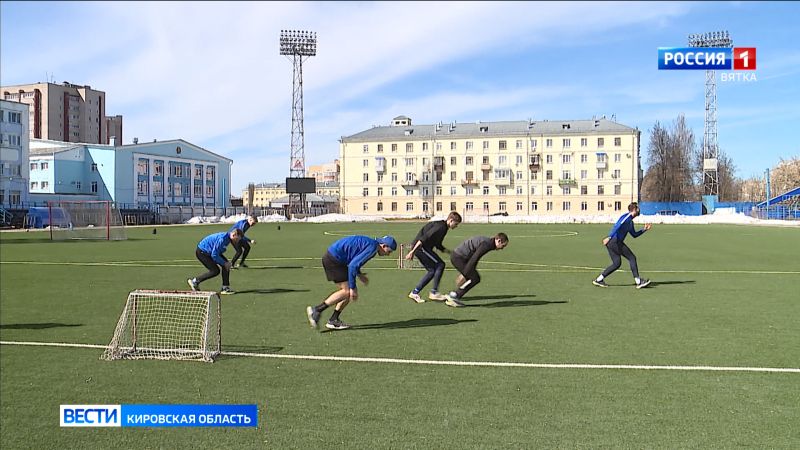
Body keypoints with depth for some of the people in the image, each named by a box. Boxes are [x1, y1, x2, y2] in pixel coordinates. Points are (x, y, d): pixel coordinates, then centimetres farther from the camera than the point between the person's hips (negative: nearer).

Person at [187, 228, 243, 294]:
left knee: (226, 265, -4)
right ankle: (194, 281, 5)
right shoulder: (222, 239, -32)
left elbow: (218, 252, 11)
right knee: (215, 271, -11)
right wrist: (224, 263, -21)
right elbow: (214, 255, -29)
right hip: (202, 252, -9)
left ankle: (225, 288, 0)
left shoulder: (228, 237, -3)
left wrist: (225, 262, 1)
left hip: (211, 251, 9)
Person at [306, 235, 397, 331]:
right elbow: (353, 265, -22)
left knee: (350, 291, 8)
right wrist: (352, 287, -16)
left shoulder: (369, 243, 15)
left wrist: (359, 274, 17)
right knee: (347, 291, -11)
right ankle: (316, 310, -12)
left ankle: (333, 321, 9)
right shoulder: (372, 247, -16)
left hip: (330, 257, 10)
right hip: (333, 259, -10)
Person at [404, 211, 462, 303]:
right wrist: (412, 251, -25)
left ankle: (415, 293, 12)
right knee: (440, 265, -8)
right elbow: (424, 238, -23)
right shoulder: (440, 227, -15)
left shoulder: (443, 227, 17)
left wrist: (451, 252, 20)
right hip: (420, 247, -10)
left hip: (423, 248, 10)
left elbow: (438, 246, 26)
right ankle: (434, 292, -3)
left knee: (432, 270, 11)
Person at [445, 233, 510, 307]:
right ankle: (453, 296, -6)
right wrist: (464, 274, -25)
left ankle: (451, 298, 8)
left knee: (475, 278, 8)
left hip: (457, 256, 10)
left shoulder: (488, 242, 14)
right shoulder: (486, 244, -19)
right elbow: (473, 259, -26)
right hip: (458, 258, -10)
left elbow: (474, 258, 21)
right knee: (475, 278, -9)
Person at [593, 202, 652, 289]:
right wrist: (609, 237, -30)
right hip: (615, 241, -10)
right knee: (632, 258, -5)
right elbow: (617, 226, -21)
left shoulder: (630, 222, 23)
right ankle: (638, 281, -3)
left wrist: (644, 229, 27)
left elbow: (634, 235, 34)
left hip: (611, 242, 10)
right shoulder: (627, 216, -7)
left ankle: (598, 279, 12)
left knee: (617, 263, 11)